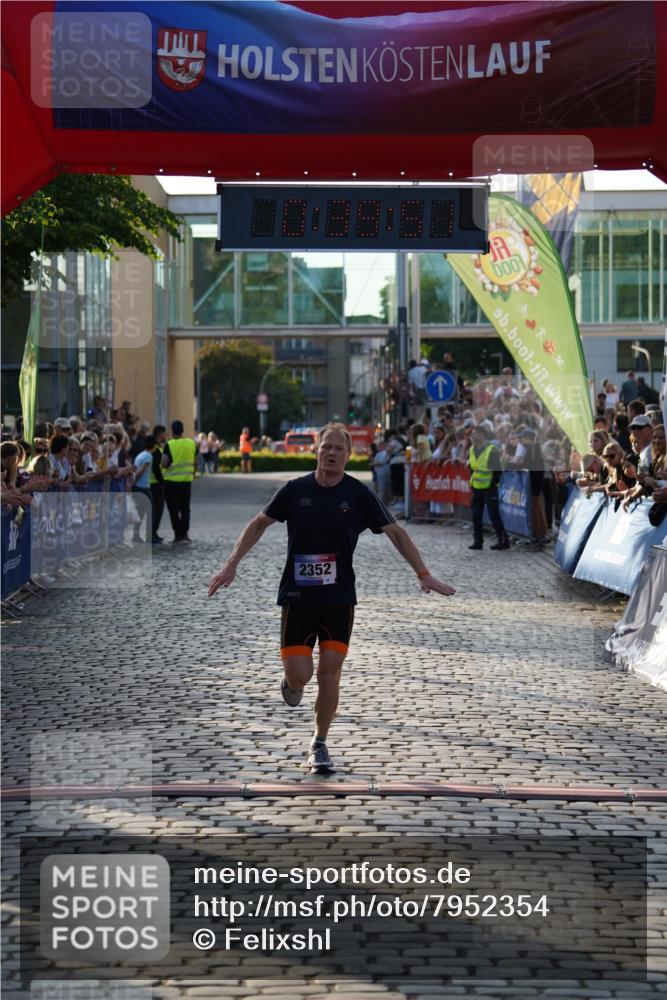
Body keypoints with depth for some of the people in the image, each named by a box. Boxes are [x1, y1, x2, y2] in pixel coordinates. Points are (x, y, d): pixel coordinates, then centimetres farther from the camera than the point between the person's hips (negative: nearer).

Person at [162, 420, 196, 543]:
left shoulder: (169, 445, -13)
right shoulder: (191, 443, 1)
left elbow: (164, 463, -20)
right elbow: (195, 462, 8)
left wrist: (168, 466, 1)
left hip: (171, 481, -4)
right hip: (187, 479, 4)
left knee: (174, 509, 4)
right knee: (185, 508, 15)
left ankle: (178, 534, 2)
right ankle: (185, 532, 13)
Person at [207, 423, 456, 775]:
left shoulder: (359, 494, -3)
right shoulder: (295, 489, -2)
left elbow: (395, 532, 1)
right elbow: (259, 523, 10)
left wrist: (423, 574, -6)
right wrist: (231, 564, 4)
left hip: (339, 599, 0)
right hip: (297, 597, 0)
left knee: (329, 672, -3)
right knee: (299, 676, -7)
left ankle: (319, 745, 15)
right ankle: (290, 680, 32)